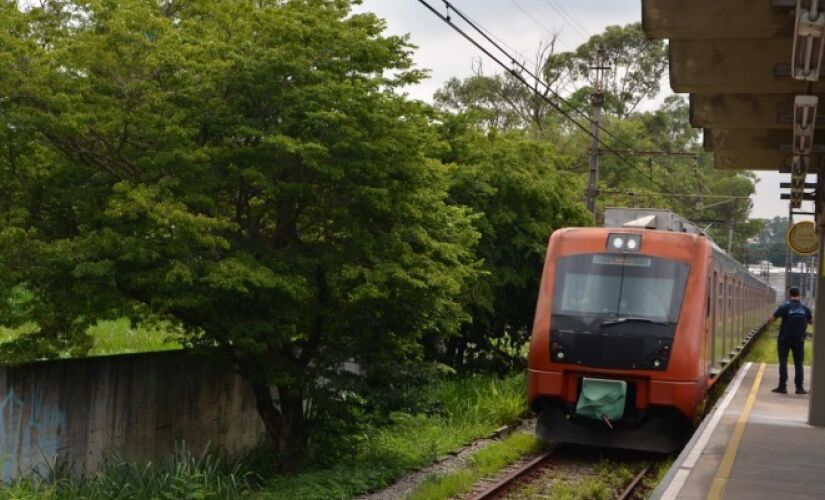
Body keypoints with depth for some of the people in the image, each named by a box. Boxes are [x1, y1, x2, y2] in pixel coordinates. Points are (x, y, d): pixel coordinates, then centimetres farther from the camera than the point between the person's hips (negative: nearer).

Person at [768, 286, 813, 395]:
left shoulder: (784, 307, -11)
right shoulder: (805, 308, 0)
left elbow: (771, 319, -6)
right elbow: (811, 321, 15)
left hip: (784, 339, -2)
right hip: (799, 340, 2)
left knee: (783, 363, 4)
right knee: (798, 364, 8)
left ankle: (782, 387, 2)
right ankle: (799, 388, 5)